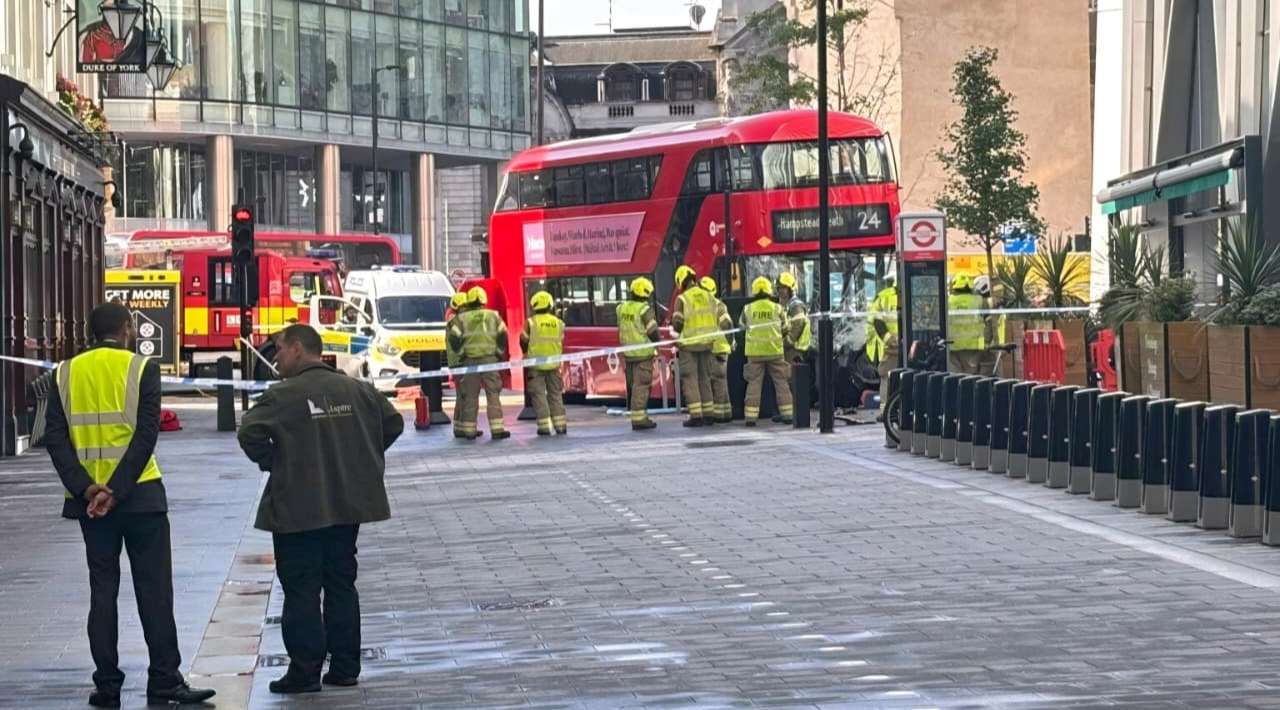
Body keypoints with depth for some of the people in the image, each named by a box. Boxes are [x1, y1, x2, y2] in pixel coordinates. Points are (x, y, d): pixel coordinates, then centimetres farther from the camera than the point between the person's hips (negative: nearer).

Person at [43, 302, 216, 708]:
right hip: (139, 494, -3)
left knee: (102, 590, 9)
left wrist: (85, 488, -10)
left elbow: (55, 438, -3)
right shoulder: (142, 368, -4)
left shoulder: (65, 375, 5)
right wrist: (116, 490, -15)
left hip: (88, 499, 3)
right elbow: (147, 434, -13)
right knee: (154, 591, 2)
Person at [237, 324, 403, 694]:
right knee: (342, 585, 13)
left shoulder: (284, 395, -13)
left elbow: (250, 433, -22)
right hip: (347, 506, 6)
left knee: (301, 591, 1)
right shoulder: (358, 390, 5)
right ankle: (345, 667, 14)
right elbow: (393, 422, 10)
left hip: (298, 509, -6)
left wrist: (271, 462, -5)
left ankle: (305, 672, 0)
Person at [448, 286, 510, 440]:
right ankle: (497, 429, -9)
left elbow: (454, 339, -4)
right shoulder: (493, 316, 6)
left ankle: (469, 431, 7)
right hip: (489, 360, -1)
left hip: (470, 360, 1)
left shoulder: (462, 319, 4)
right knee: (493, 395, -2)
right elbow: (503, 335, -1)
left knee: (470, 396, 6)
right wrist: (500, 353, 10)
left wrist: (461, 353, 9)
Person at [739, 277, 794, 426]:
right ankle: (787, 414, 8)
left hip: (755, 352, 0)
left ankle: (751, 416, -3)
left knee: (754, 383, 3)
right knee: (781, 383, 8)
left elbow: (742, 326, 12)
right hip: (775, 351, 0)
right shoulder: (777, 309, -1)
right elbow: (785, 328, 9)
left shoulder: (748, 309, 0)